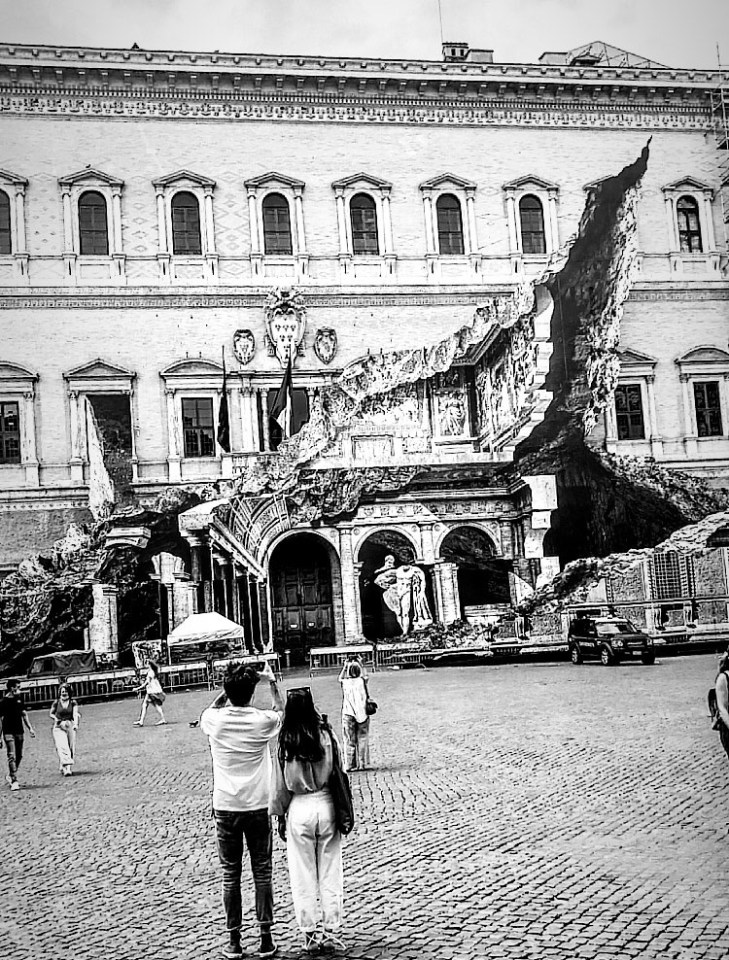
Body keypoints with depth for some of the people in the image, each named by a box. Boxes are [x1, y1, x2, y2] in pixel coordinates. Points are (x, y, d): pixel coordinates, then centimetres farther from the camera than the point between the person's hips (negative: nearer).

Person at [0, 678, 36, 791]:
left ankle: (10, 776, 28)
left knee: (19, 756, 9)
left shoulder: (19, 698, 10)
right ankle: (14, 781, -10)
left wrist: (30, 728, 13)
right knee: (12, 756, -10)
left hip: (19, 731, 6)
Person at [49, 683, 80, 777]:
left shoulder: (73, 702, 1)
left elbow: (75, 714, -11)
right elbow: (51, 714, 15)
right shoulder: (56, 703, 2)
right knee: (62, 747, -16)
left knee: (71, 747, 3)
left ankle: (69, 768, 15)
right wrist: (55, 718, -5)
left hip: (70, 726, 2)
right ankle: (66, 769, -25)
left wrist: (76, 724, -28)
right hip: (59, 728, -2)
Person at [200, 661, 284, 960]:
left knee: (230, 875, 9)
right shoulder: (262, 721, -11)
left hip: (225, 808, 0)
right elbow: (280, 710, 14)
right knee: (262, 873, 10)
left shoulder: (215, 720, -10)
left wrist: (229, 687, 15)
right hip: (258, 806, 0)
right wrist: (272, 682, 21)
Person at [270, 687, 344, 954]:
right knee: (330, 873, 11)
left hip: (299, 808, -1)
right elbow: (337, 774, -3)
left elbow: (281, 782, -1)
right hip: (326, 805, 1)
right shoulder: (326, 735, -9)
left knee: (303, 876, 10)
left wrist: (280, 815, 9)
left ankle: (311, 933, 16)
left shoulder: (285, 742, -9)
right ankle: (331, 931, 17)